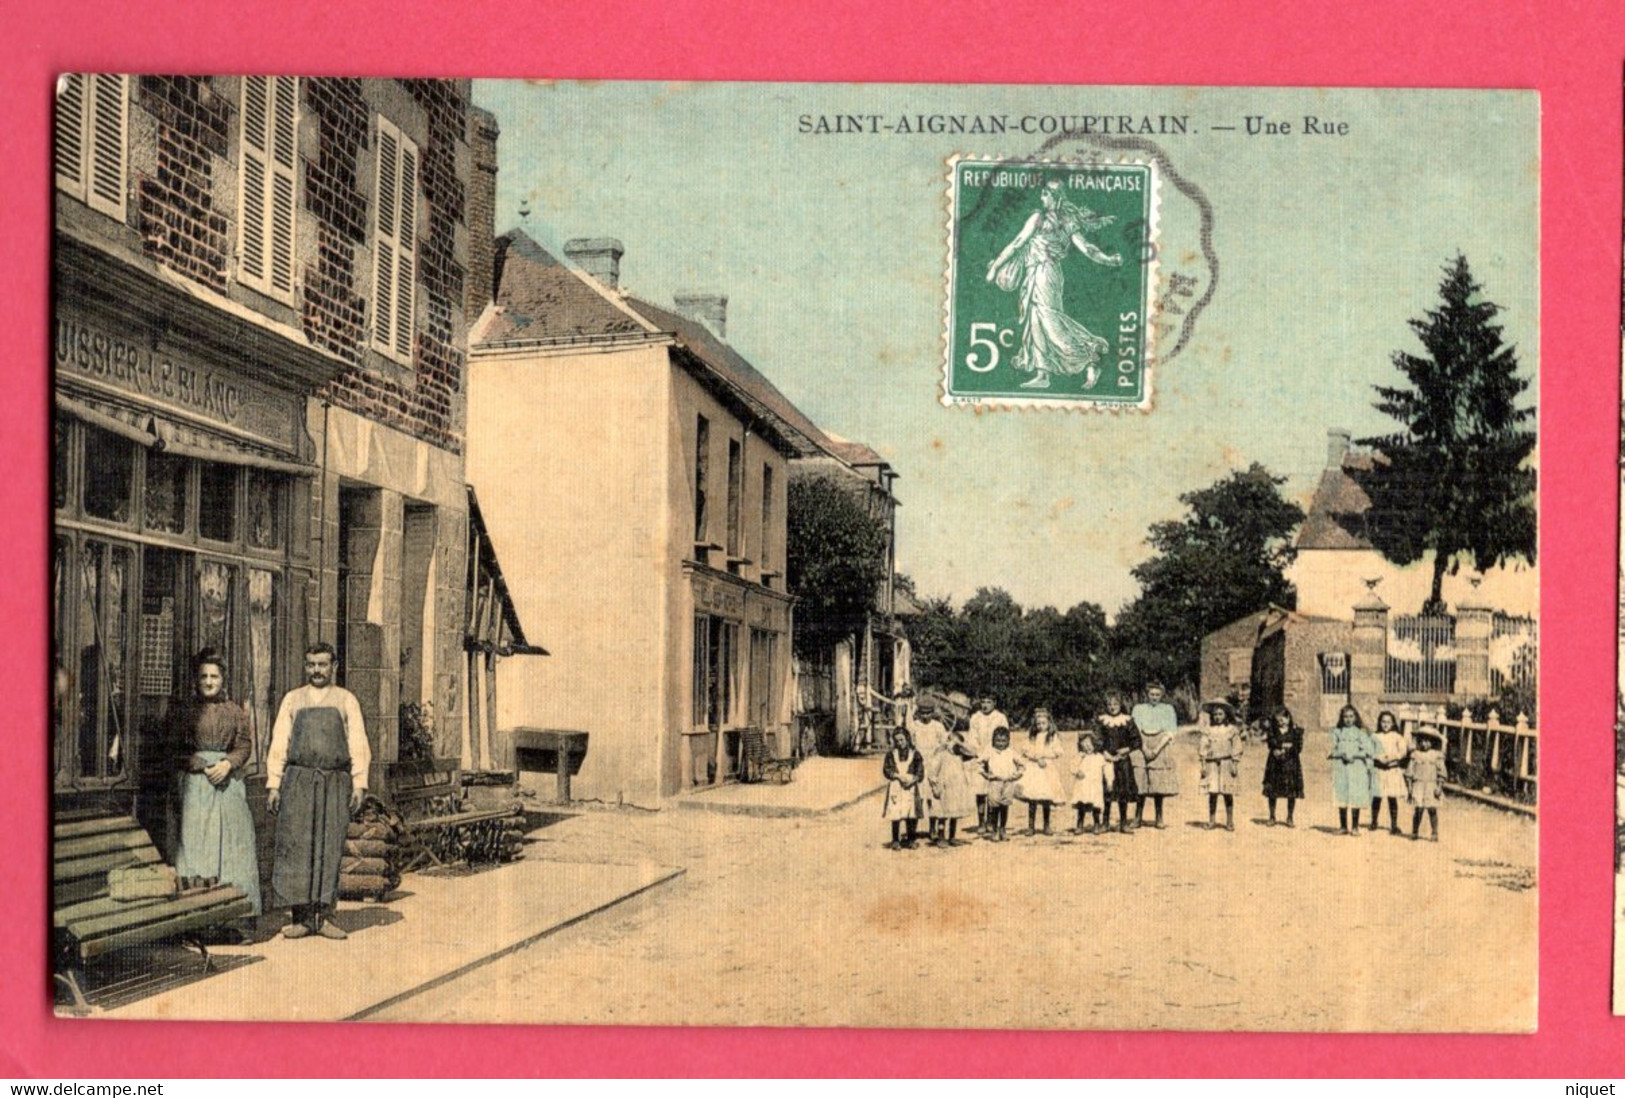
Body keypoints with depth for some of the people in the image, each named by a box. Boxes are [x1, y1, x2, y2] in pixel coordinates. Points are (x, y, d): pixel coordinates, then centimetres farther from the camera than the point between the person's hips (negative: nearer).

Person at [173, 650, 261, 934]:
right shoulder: (187, 712, 7)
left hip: (228, 783, 1)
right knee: (195, 844, -7)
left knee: (229, 844, -1)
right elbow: (178, 750, 4)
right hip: (196, 784, -1)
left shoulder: (235, 711, 11)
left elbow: (245, 745, 4)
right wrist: (203, 765, -10)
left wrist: (228, 764, -13)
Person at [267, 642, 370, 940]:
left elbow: (358, 745, 6)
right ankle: (302, 917, 1)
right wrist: (273, 783, 1)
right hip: (298, 780, 0)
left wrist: (359, 782, -4)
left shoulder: (346, 700, 11)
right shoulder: (292, 700, 13)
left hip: (335, 781, 0)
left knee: (330, 849, 0)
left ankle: (324, 916, 5)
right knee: (297, 847, -4)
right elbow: (278, 744, 10)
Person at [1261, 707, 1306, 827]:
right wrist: (1285, 745, -17)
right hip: (1275, 763, 1)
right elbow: (1270, 743, -9)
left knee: (1292, 792, 2)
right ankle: (1272, 817, 16)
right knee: (1272, 790, 3)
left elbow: (1298, 748, -6)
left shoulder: (1296, 729, -1)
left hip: (1291, 763, -1)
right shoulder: (1272, 728, 2)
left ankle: (1289, 818, 14)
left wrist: (1282, 750, -12)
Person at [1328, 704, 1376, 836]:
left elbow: (1369, 751, -3)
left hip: (1357, 769, -1)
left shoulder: (1361, 733, 4)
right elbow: (1332, 750, 3)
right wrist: (1342, 754, -13)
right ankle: (1343, 826, 5)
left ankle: (1355, 827, 4)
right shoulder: (1337, 732, 8)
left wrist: (1354, 755, -12)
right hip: (1341, 768, 1)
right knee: (1342, 798, -1)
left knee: (1356, 799, -3)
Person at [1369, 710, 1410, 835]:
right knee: (1377, 797, 3)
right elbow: (1370, 752, 4)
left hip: (1393, 770, 0)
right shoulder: (1375, 737, 7)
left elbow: (1403, 751, -2)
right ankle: (1374, 822, 21)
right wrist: (1379, 758, -13)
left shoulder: (1397, 736, 5)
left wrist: (1392, 757, -16)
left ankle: (1394, 826, 3)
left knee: (1393, 798, 0)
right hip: (1378, 770, 0)